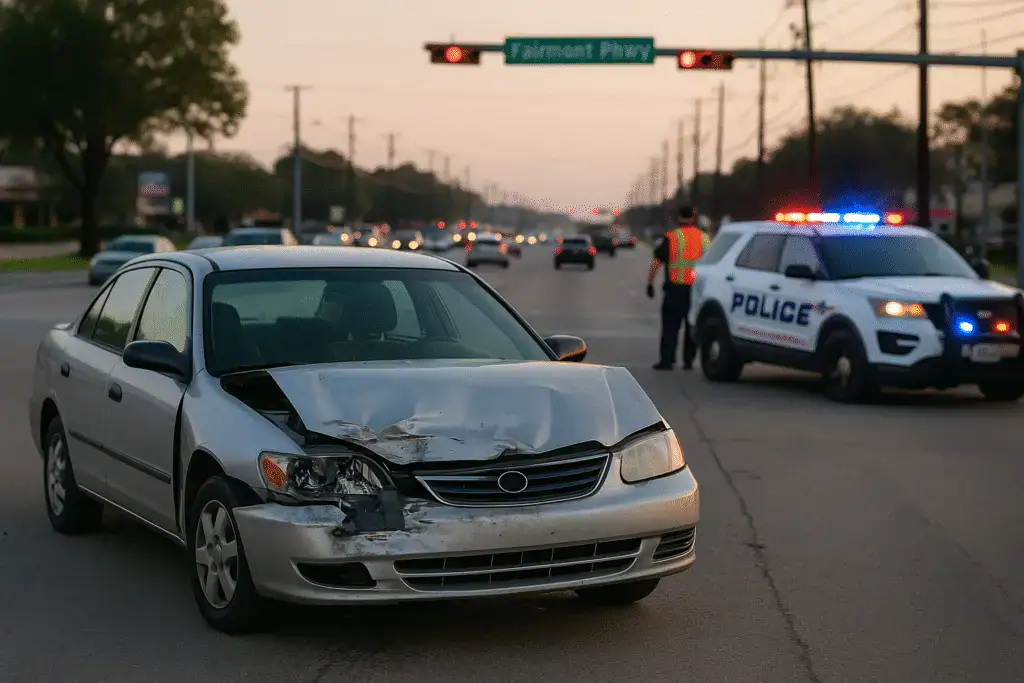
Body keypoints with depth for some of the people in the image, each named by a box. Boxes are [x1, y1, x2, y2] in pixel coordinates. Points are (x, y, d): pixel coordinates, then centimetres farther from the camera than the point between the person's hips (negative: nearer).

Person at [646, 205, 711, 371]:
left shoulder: (671, 238, -6)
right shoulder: (705, 238, 8)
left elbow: (656, 262, -7)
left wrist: (650, 283, 1)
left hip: (675, 289, -3)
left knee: (670, 326, 1)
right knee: (693, 326, 11)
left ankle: (667, 360, -3)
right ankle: (688, 360, 11)